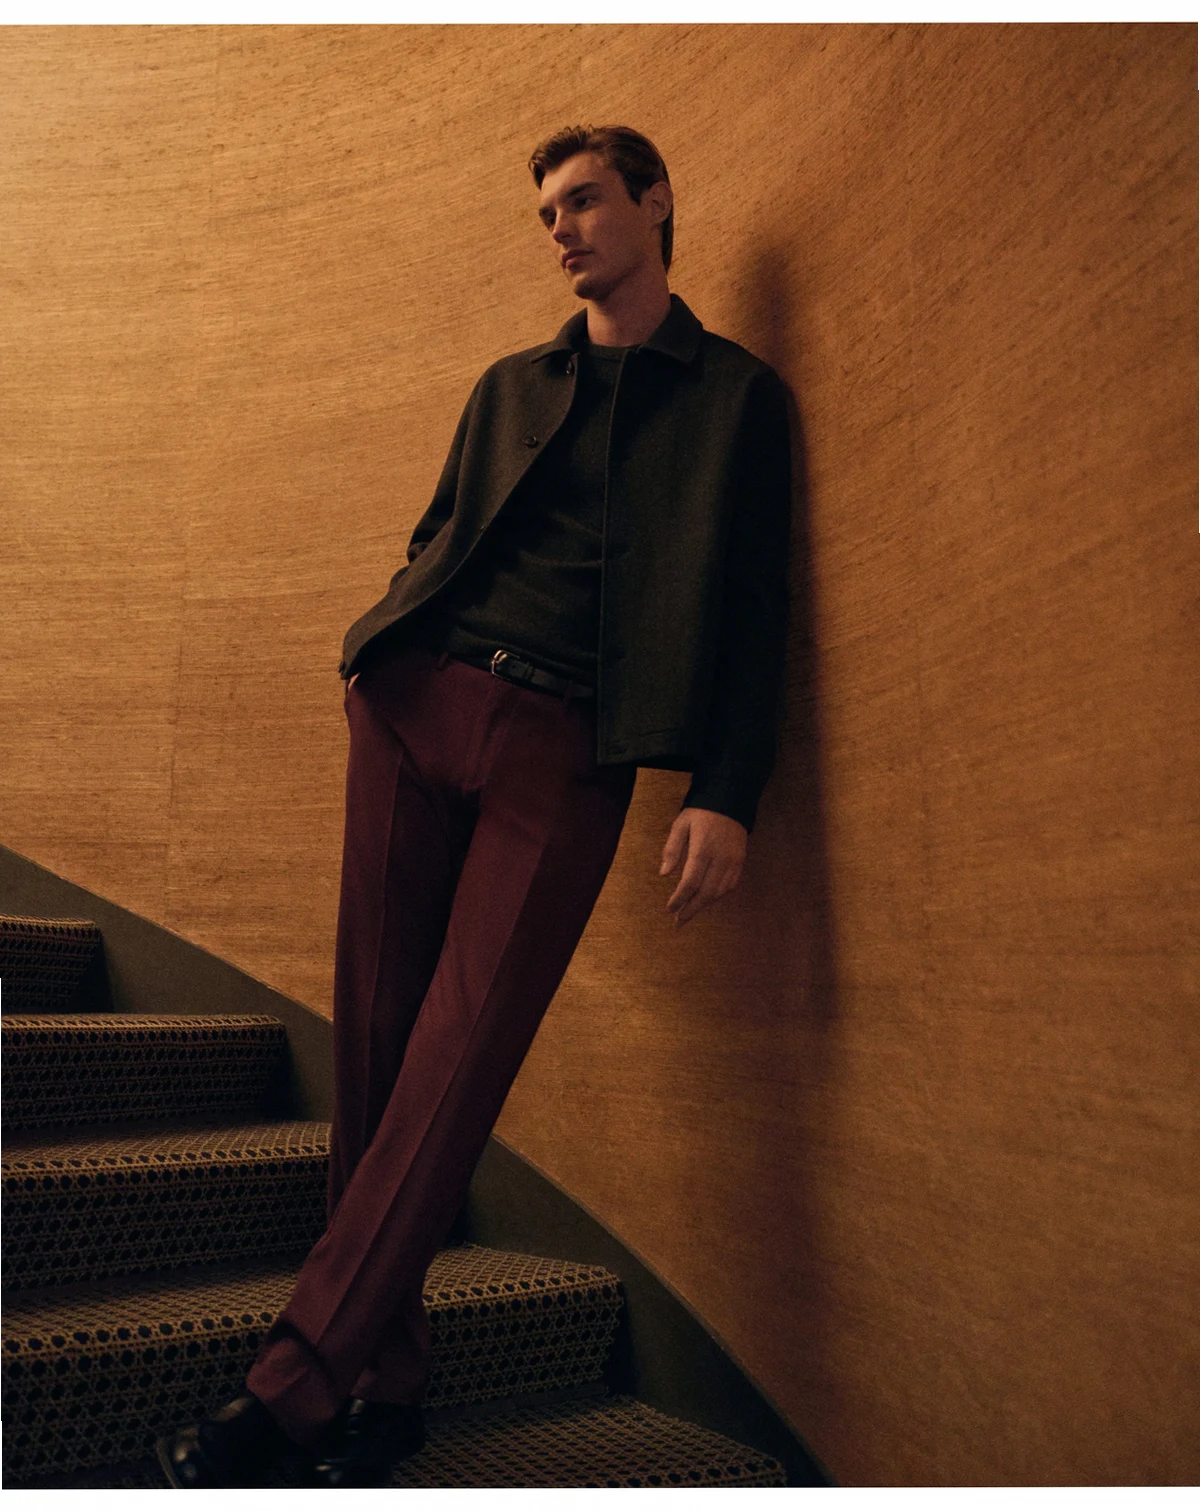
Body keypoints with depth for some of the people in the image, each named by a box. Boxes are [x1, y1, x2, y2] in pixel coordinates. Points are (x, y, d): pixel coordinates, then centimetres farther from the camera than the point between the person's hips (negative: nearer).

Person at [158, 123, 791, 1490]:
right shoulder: (511, 386, 22)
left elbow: (754, 608, 2)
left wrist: (726, 795, -10)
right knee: (377, 1035, 0)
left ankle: (290, 1390, -6)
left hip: (567, 749, -4)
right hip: (421, 701, 4)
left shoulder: (738, 396, 10)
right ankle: (383, 1381, 11)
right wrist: (385, 658, 6)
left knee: (459, 1058, -12)